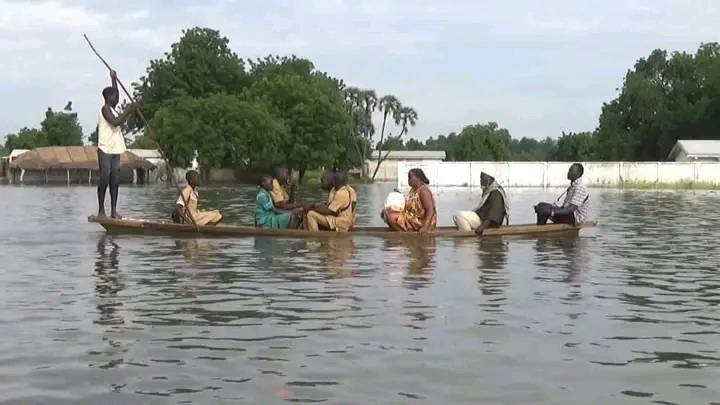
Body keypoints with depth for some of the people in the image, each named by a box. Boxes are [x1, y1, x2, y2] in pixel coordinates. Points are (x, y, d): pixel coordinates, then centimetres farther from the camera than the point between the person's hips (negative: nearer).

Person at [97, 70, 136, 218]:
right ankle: (101, 210, -5)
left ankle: (113, 210, 4)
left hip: (115, 150, 9)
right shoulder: (105, 108, -8)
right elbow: (115, 122, -21)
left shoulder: (111, 109, 19)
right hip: (105, 150, -9)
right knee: (105, 179, -8)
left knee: (115, 180, 4)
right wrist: (128, 110, -13)